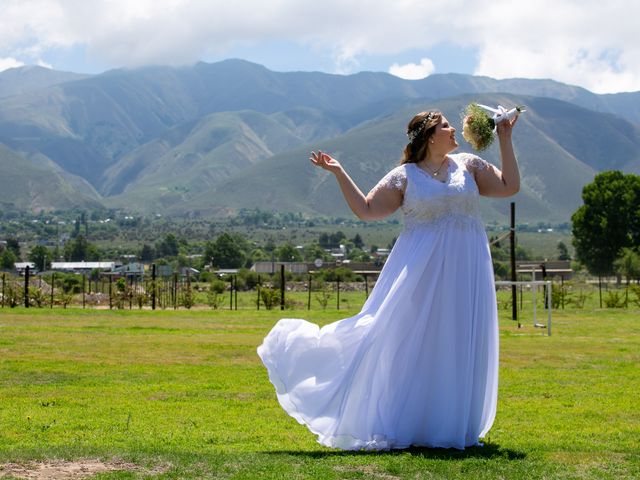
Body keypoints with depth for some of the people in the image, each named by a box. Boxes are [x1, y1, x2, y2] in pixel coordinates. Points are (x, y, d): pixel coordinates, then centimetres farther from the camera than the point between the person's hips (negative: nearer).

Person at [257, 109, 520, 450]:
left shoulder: (468, 165, 11)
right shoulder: (404, 176, 2)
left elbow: (509, 187, 10)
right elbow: (366, 210, 3)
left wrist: (505, 141, 7)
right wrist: (339, 174, -3)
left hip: (465, 271, 3)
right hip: (421, 269, -3)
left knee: (461, 348, 5)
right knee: (409, 342, -3)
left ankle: (455, 426, 15)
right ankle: (402, 425, 5)